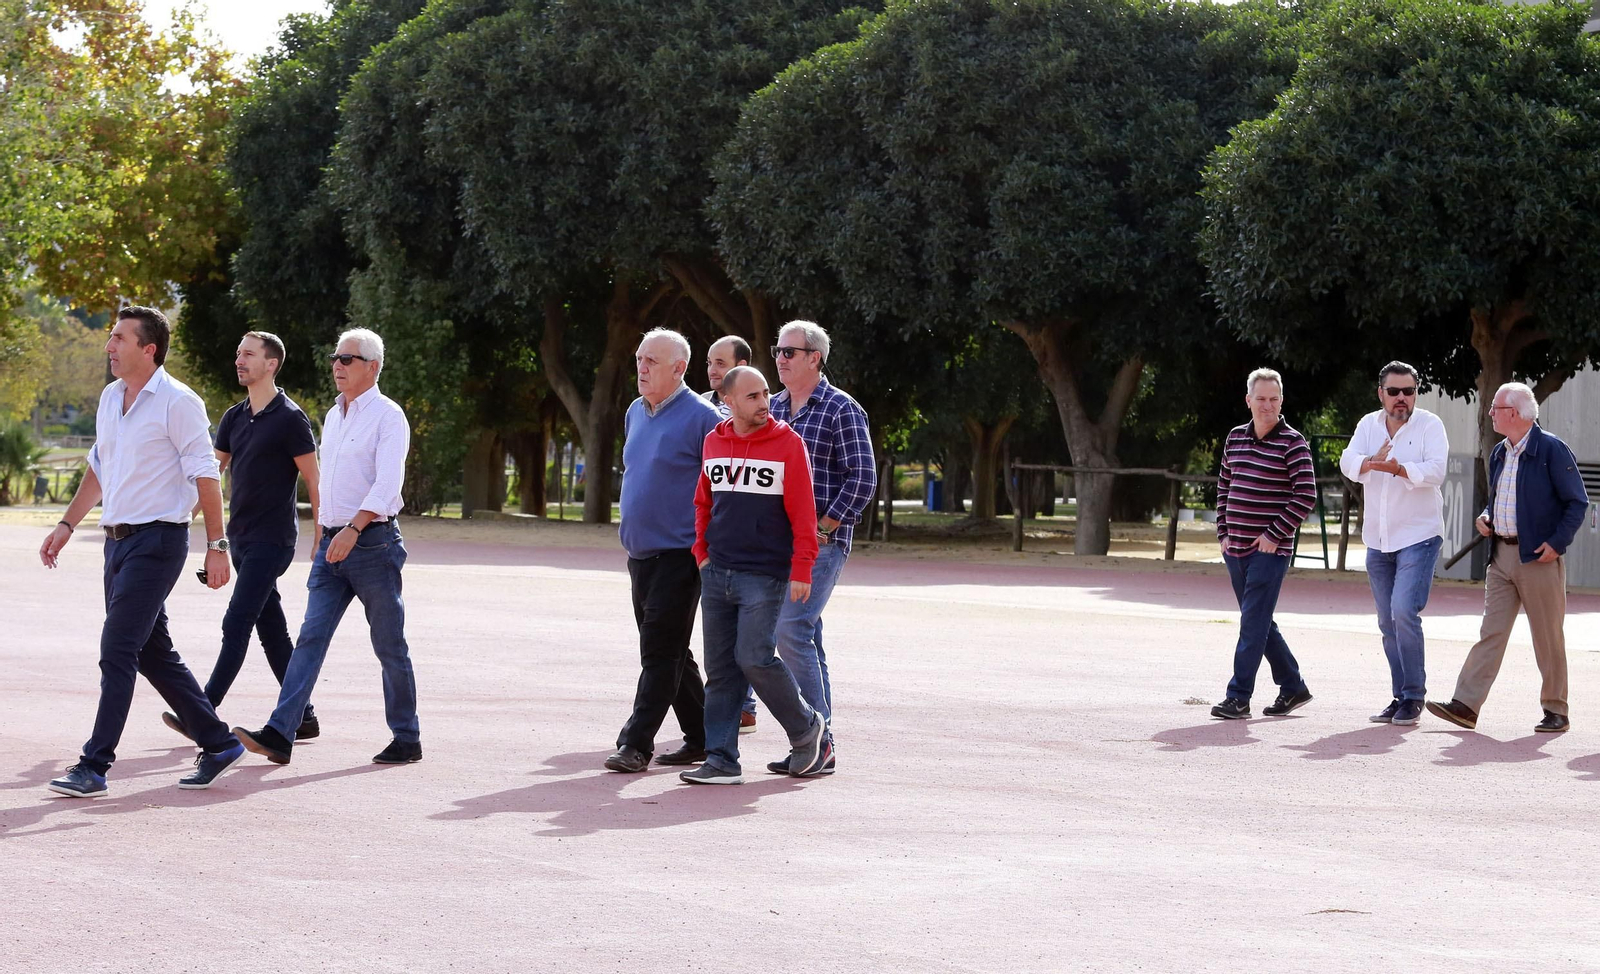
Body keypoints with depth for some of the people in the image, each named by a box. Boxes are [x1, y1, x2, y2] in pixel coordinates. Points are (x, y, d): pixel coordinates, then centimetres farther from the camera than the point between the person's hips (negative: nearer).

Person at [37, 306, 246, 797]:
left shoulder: (177, 402, -11)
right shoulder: (110, 398, 12)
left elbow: (205, 475, -11)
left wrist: (216, 545, -13)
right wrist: (67, 525, 19)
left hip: (157, 540, -8)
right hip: (118, 537, 8)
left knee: (117, 649, -12)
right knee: (153, 651, 11)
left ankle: (94, 766, -10)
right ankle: (218, 744, 22)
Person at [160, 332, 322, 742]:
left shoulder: (289, 419, -10)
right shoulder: (235, 417, 13)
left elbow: (314, 481, -9)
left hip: (271, 539, -8)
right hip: (240, 536, 8)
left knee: (236, 625, -11)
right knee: (271, 630, 9)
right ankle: (302, 717, 15)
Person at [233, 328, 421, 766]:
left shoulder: (387, 416, -8)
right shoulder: (333, 416, 17)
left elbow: (387, 483, -19)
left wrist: (353, 529, -30)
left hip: (372, 540, -7)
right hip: (332, 543, 7)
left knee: (389, 645, 1)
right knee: (311, 636, -4)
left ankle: (407, 739, 12)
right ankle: (280, 734, -13)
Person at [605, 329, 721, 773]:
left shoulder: (700, 417, -11)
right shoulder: (635, 413, 13)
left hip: (679, 553, -8)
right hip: (640, 553, 8)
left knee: (660, 653, -9)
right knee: (671, 653, 13)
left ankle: (636, 743, -10)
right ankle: (702, 738, 22)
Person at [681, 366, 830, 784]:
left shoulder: (787, 443, -6)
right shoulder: (713, 443, 9)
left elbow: (803, 513, -8)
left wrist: (801, 570, -12)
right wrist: (702, 552, 12)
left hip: (765, 574, -5)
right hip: (716, 576, 5)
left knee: (755, 658, -14)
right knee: (720, 669, 4)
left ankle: (808, 729, 8)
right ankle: (722, 760, 8)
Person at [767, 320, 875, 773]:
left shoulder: (842, 409, -6)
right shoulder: (774, 407, 15)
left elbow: (863, 478, -10)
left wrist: (823, 529, -13)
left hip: (821, 541, -7)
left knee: (792, 630, -16)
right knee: (806, 635, 8)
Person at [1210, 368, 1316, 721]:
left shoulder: (1292, 443, -8)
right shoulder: (1236, 437, 10)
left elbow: (1306, 495, -12)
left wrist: (1275, 535, -14)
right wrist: (1223, 532, 10)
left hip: (1271, 550, -7)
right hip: (1236, 548, 7)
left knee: (1253, 624, -9)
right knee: (1259, 623, 13)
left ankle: (1238, 697, -7)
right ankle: (1293, 688, 25)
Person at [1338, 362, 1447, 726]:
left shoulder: (1429, 425, -5)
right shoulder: (1368, 425, 7)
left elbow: (1435, 471, -19)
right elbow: (1348, 463, -9)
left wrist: (1398, 468, -36)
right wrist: (1372, 462, -32)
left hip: (1419, 536, -5)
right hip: (1378, 541, 5)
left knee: (1404, 611, -18)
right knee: (1388, 623, 9)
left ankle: (1413, 696, -10)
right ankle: (1400, 697, 18)